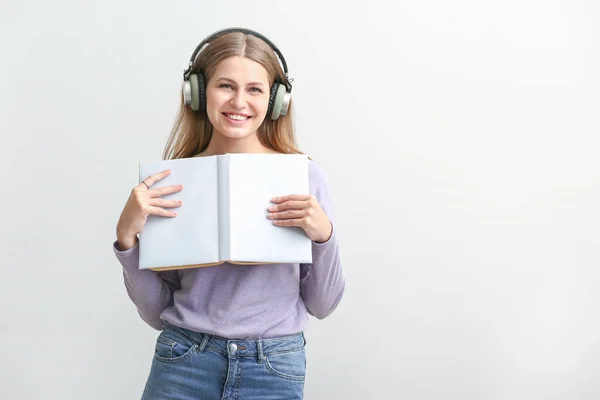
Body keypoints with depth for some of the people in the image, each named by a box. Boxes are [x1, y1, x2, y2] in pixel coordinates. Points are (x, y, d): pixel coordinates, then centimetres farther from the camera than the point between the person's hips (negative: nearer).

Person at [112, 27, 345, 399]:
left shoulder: (304, 175, -4)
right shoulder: (173, 180, -1)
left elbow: (322, 305, 1)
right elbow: (156, 311, 3)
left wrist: (323, 235, -15)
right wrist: (127, 237, -11)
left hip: (275, 369, 0)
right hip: (184, 362, 0)